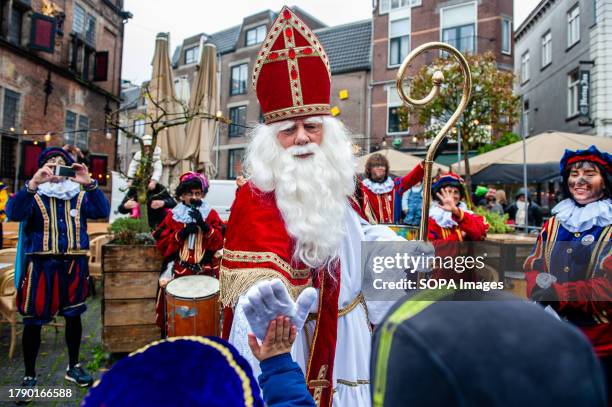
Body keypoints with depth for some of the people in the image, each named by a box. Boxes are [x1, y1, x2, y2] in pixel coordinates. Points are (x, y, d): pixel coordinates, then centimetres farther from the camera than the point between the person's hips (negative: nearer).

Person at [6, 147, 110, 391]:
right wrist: (33, 183, -31)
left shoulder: (79, 195, 7)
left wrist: (89, 183, -25)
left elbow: (102, 212, -12)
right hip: (40, 265, -2)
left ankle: (73, 367, 29)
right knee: (33, 321, 6)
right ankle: (29, 376, 24)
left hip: (73, 265, 2)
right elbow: (13, 213, -19)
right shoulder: (33, 194, 2)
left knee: (74, 316, 11)